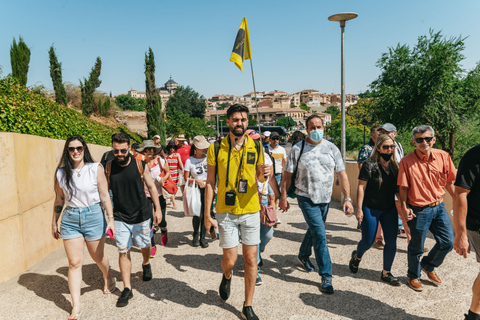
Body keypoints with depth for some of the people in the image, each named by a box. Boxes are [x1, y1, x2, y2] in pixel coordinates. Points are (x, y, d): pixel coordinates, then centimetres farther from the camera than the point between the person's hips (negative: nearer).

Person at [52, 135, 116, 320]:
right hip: (70, 219, 2)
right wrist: (54, 223, 15)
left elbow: (105, 196, -4)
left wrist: (111, 218, -9)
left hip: (93, 216, -2)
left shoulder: (96, 169, -5)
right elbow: (59, 200, 11)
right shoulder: (61, 173, 2)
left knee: (98, 257, 14)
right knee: (74, 263, 1)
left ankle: (108, 279, 47)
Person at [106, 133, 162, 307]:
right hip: (120, 218, 0)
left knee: (145, 246, 17)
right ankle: (127, 289, 12)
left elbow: (151, 187, -1)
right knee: (123, 252, 0)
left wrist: (157, 209, -4)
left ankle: (146, 264, 50)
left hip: (141, 215, 0)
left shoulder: (139, 165, -9)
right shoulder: (109, 167, -5)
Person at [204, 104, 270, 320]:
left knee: (250, 259, 7)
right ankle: (227, 276, 41)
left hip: (251, 211, 2)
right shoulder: (216, 148, -5)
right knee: (230, 259, 2)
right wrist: (207, 214, -5)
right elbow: (210, 182, -2)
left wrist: (264, 174, -13)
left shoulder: (256, 147, 1)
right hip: (226, 212, -1)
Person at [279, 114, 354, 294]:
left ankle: (303, 255, 48)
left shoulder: (331, 148, 1)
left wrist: (347, 199, -7)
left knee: (314, 230, 20)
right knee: (320, 235, -10)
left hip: (325, 198, 4)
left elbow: (342, 175, 1)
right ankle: (326, 277, 1)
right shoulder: (297, 149, -5)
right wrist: (283, 197, -1)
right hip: (306, 198, -4)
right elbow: (287, 174, 0)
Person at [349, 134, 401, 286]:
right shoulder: (369, 164, -11)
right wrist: (359, 209, -15)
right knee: (368, 241, 4)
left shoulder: (395, 165, 5)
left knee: (391, 242, 4)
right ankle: (357, 256, 37)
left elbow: (397, 188, 13)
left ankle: (386, 273, 21)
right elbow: (361, 187, -12)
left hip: (389, 209, 5)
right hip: (370, 209, -5)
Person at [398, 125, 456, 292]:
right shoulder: (407, 161, -14)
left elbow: (449, 182, 8)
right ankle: (413, 276, 34)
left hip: (439, 207, 5)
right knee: (416, 247, 9)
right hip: (418, 210, -4)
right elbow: (403, 188, -9)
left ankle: (428, 265, 38)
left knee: (448, 242, 11)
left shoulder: (443, 156, -2)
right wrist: (404, 208, -15)